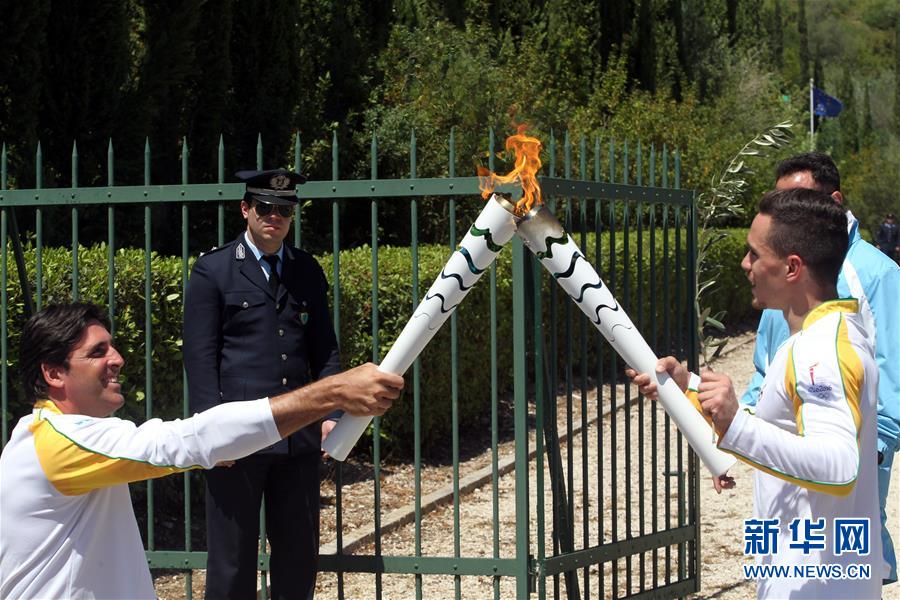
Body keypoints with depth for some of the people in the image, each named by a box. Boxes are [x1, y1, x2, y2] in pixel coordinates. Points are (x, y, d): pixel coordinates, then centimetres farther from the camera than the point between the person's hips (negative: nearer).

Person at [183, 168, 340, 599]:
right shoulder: (212, 271, 0)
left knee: (299, 552, 9)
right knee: (232, 557, 2)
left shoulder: (308, 272, 12)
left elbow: (324, 349, 14)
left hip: (299, 435, 4)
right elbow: (200, 357, -3)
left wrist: (330, 413, 2)